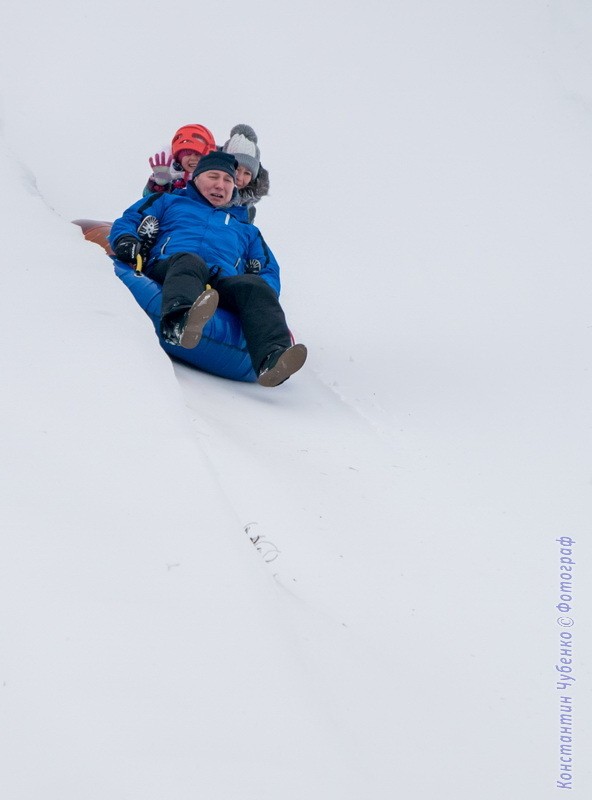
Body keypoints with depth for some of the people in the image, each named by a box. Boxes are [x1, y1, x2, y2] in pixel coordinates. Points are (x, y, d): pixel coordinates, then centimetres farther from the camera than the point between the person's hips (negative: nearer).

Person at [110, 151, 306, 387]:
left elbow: (269, 271, 34)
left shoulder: (245, 230, 41)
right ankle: (179, 322, -72)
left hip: (223, 284, 2)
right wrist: (126, 240, 2)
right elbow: (128, 221, 28)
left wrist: (267, 295, 8)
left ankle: (271, 359, -59)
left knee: (255, 286, -32)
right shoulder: (169, 203, 35)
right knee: (189, 261, -39)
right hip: (167, 271, -2)